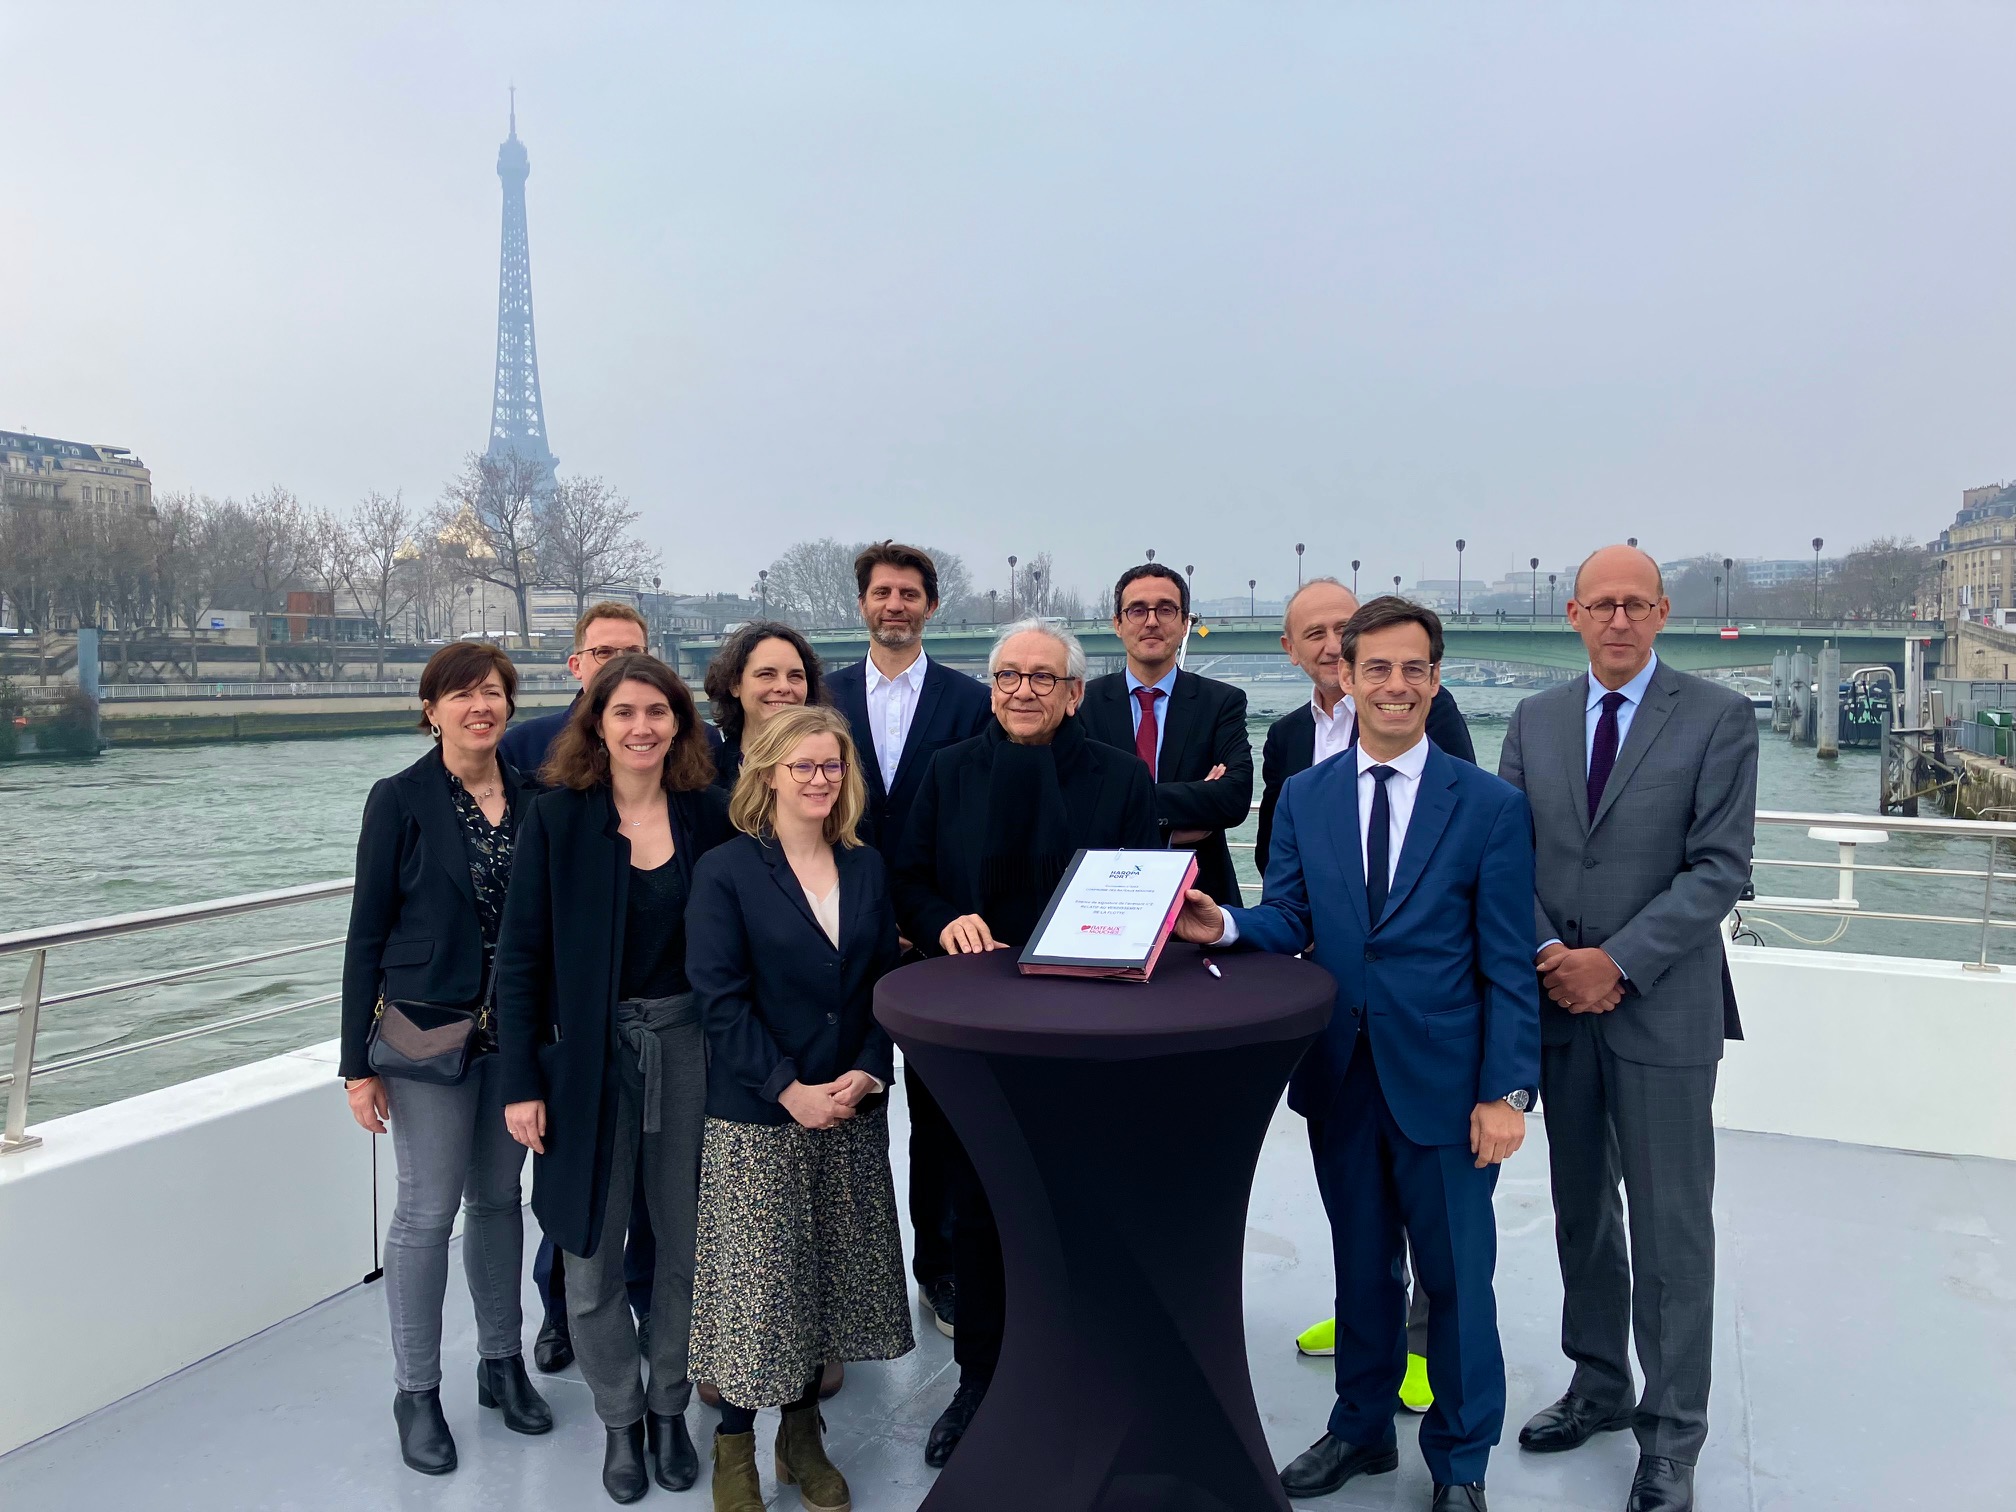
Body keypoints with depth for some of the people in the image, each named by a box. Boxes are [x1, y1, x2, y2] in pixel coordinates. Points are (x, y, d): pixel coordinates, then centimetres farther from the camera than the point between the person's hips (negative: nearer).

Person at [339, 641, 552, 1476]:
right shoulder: (400, 799, -7)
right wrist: (358, 1063, -7)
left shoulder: (531, 797, 2)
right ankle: (417, 1391, 20)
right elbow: (367, 933, -6)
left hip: (515, 1033, 4)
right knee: (427, 1211, 3)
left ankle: (502, 1364, 30)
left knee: (499, 1198, 14)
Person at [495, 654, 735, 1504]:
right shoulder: (557, 819, -6)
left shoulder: (710, 815, -1)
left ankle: (669, 1408, 33)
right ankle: (620, 1419, 31)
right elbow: (521, 959, -5)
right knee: (592, 1255, 9)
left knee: (688, 1243, 12)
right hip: (591, 1053, -1)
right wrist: (522, 1083, -8)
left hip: (689, 1047, 1)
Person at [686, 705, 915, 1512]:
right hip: (757, 1117, -4)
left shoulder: (866, 868, 7)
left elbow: (888, 981, 7)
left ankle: (802, 1436, 30)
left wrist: (867, 1072, -8)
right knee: (754, 1282, 3)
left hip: (854, 1111, 4)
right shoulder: (725, 871, -7)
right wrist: (791, 1090, -16)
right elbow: (722, 998, -11)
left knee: (827, 1275, 12)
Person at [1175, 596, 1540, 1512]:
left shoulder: (1490, 805, -5)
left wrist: (1506, 1092, -11)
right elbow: (1289, 923, 1)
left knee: (1455, 1275, 10)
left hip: (1442, 1081, -2)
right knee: (1360, 1266, 19)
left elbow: (1508, 966, -6)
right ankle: (1363, 1429, 40)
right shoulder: (1304, 798, 4)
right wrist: (1227, 927, -20)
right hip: (1339, 1075, 3)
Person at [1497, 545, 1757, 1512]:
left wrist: (1617, 962, -16)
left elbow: (1720, 868, -10)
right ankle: (1600, 1387, 34)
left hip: (1662, 1008, -4)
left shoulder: (1718, 717, -5)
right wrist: (1549, 954, -9)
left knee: (1670, 1229, 5)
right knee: (1582, 1210, 16)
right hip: (1558, 1001, 4)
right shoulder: (1533, 720, 7)